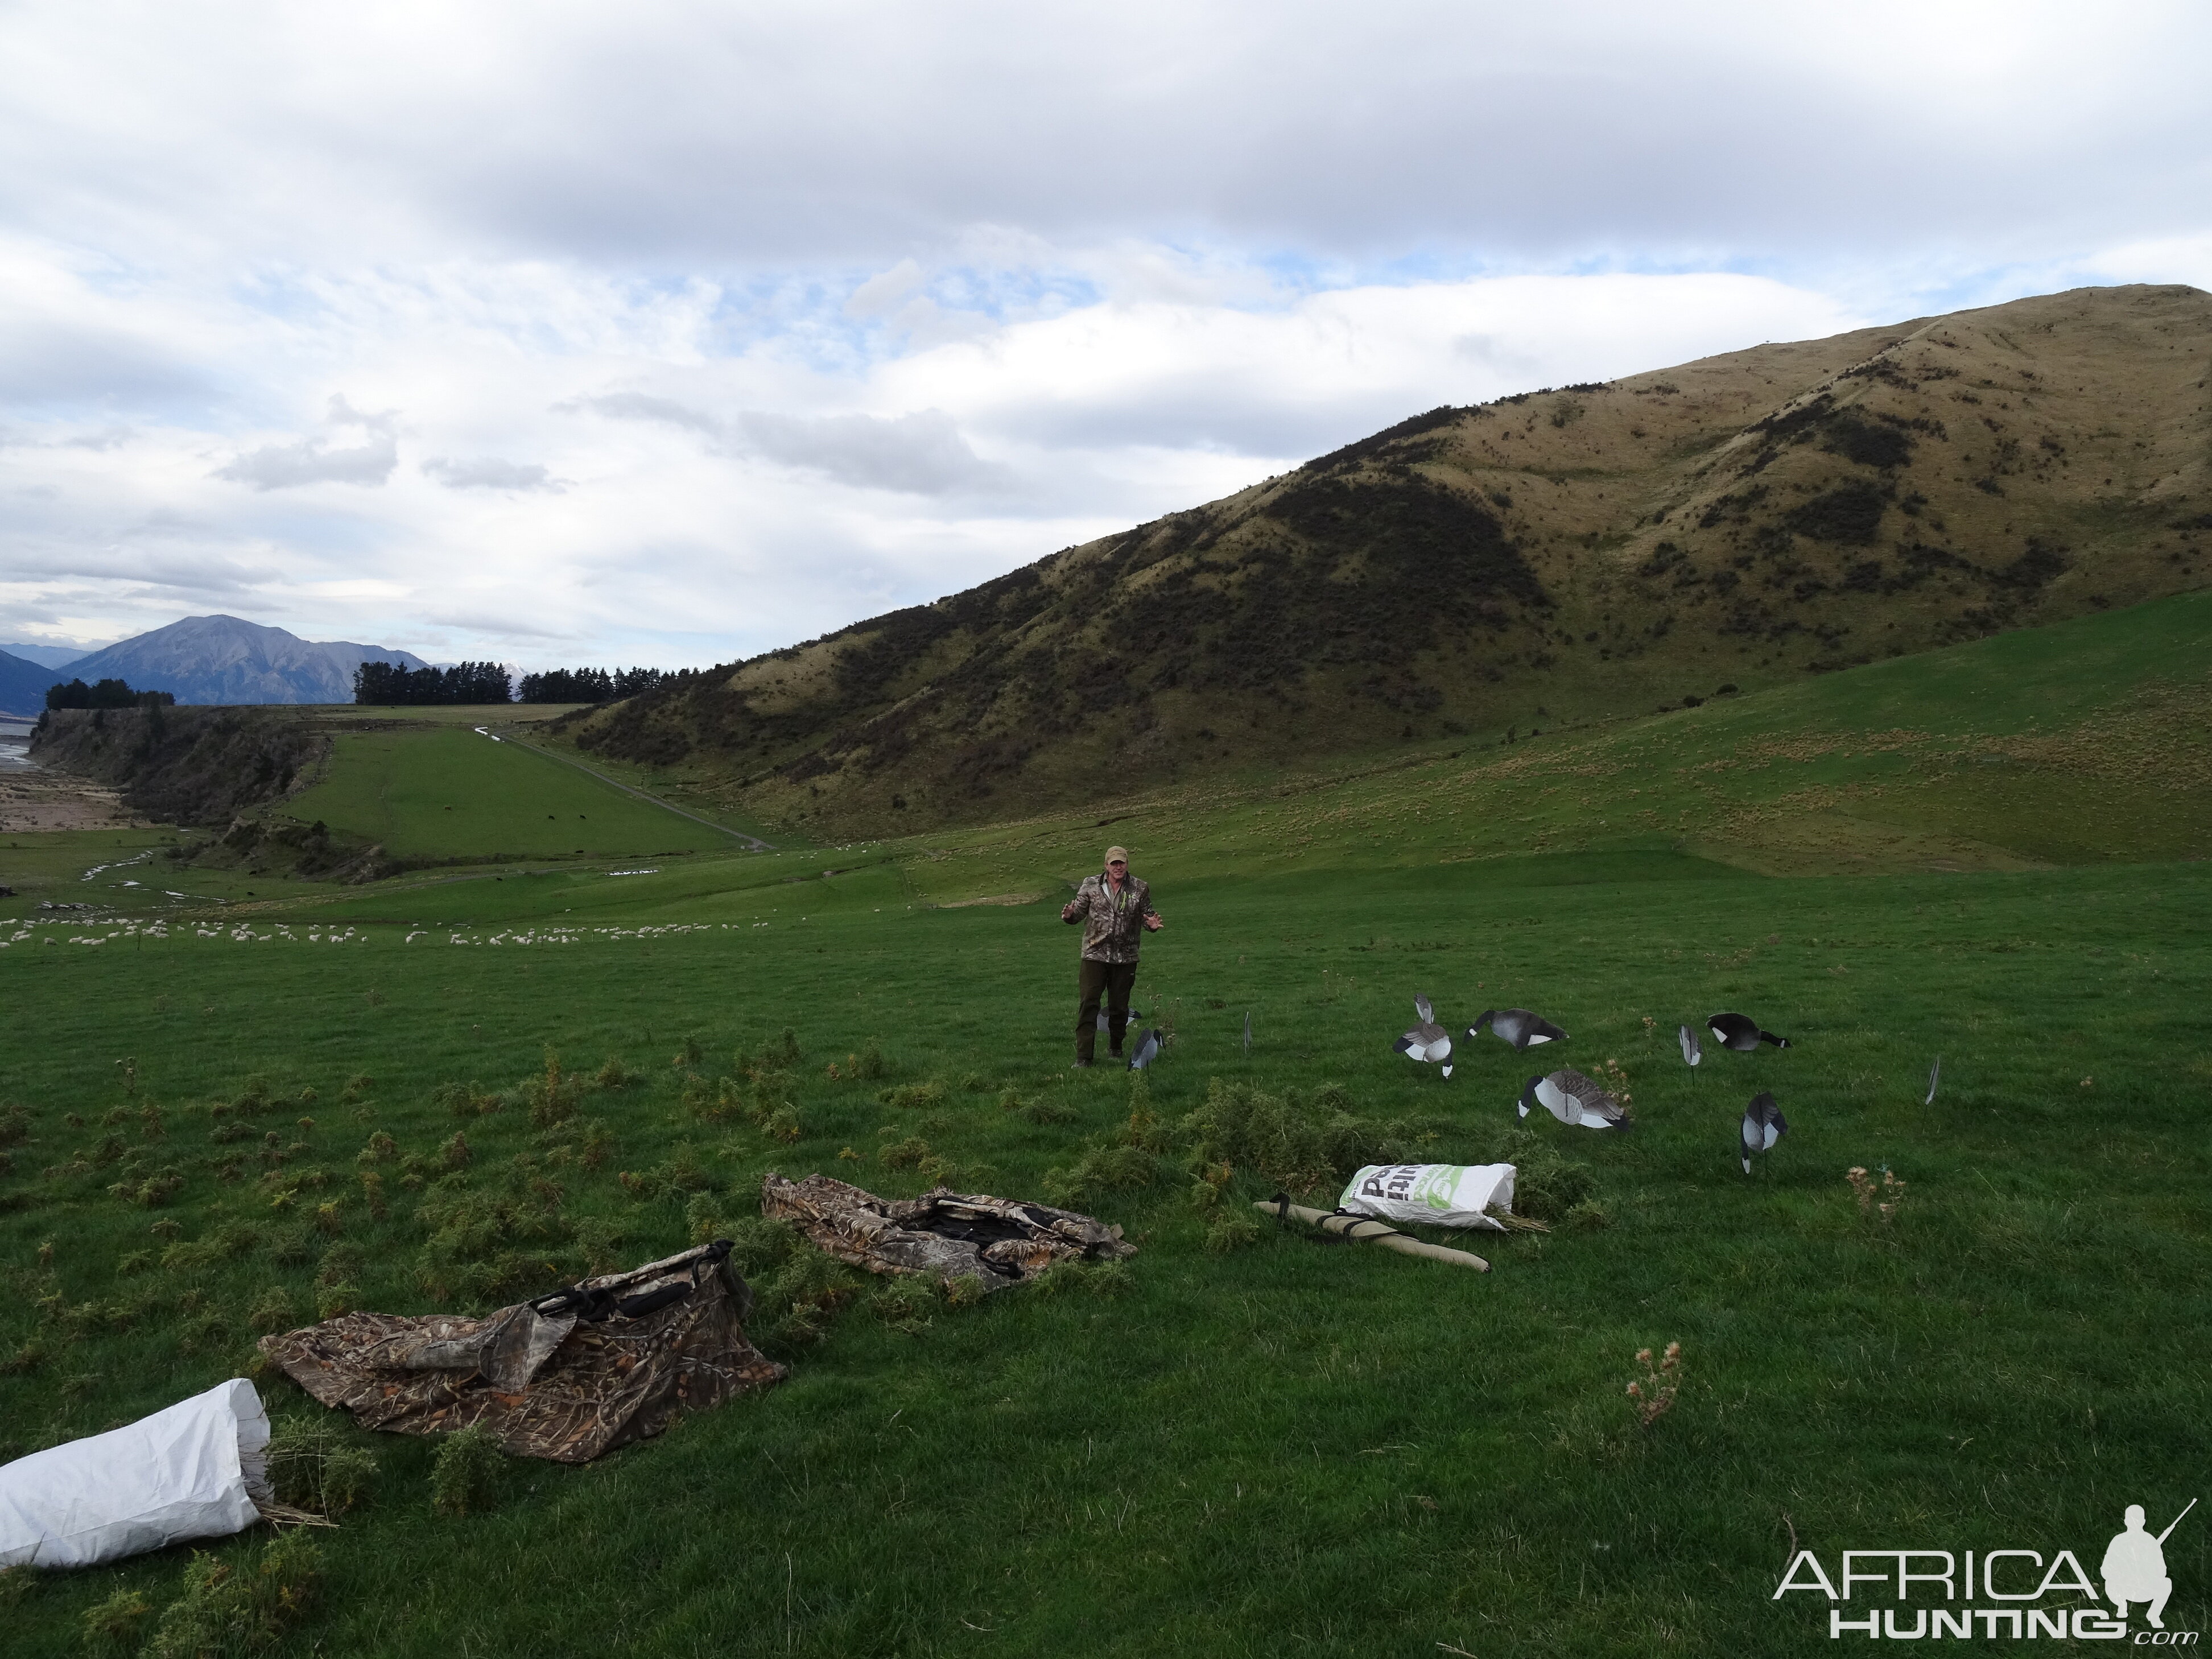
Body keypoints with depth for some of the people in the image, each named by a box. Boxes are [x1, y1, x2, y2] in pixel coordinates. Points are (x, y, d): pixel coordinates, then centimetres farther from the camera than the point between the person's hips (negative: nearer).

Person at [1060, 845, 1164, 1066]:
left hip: (1125, 958, 1)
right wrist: (1070, 915, -20)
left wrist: (1153, 925, -15)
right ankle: (1083, 1056, -5)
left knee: (1119, 1006, 10)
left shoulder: (1140, 889, 3)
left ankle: (1116, 1048, 30)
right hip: (1095, 955, -1)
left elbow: (1147, 915, 8)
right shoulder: (1091, 885, 2)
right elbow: (1080, 912, 3)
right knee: (1088, 1004, -7)